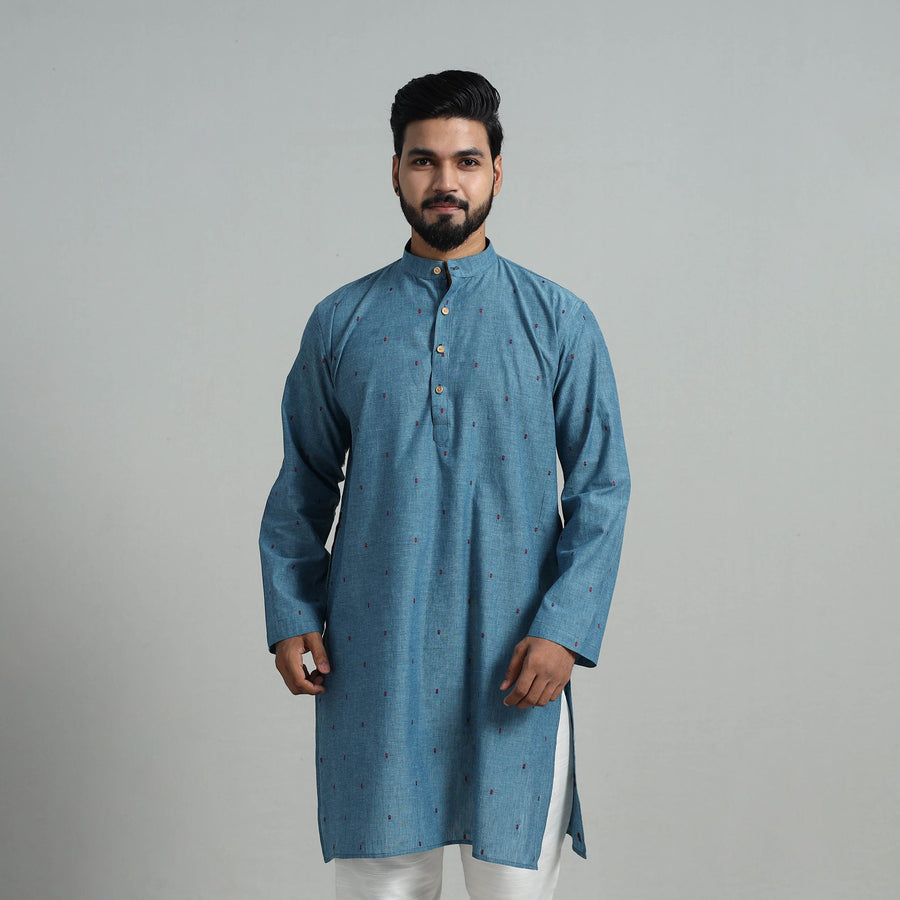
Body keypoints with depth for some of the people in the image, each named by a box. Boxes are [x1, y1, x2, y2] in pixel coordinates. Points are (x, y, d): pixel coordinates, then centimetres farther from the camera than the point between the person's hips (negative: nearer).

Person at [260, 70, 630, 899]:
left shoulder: (559, 321, 1)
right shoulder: (341, 323, 6)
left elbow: (601, 488, -1)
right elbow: (304, 485, 11)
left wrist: (565, 628, -10)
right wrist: (290, 614, 2)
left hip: (512, 654, -1)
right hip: (372, 650, 1)